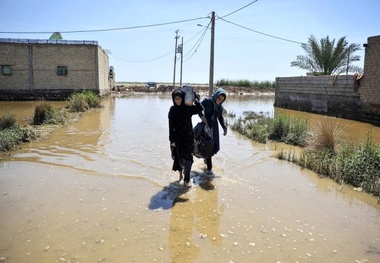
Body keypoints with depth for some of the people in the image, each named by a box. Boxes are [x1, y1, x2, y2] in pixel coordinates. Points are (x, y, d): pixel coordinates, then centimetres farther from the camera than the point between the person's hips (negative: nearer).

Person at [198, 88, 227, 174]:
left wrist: (224, 127, 8)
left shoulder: (220, 106, 5)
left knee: (215, 147, 8)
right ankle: (209, 167, 7)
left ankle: (206, 157, 40)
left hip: (214, 128, 5)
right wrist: (201, 115, -26)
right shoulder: (207, 101, -10)